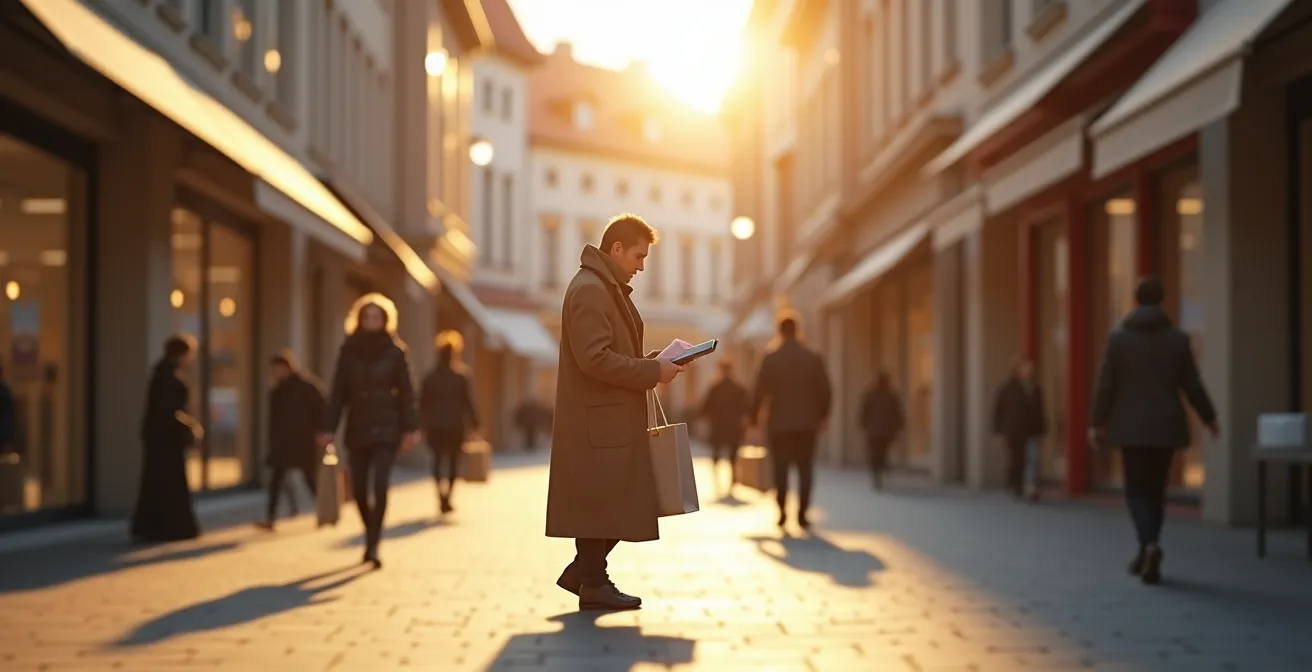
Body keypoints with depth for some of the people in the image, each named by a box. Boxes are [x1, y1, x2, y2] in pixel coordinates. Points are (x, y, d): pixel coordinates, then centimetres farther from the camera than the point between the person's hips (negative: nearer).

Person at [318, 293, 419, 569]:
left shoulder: (395, 351, -2)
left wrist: (409, 429, -7)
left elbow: (405, 393, -1)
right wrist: (329, 428, -3)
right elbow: (339, 392, 2)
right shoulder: (348, 351, 2)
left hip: (386, 429, -2)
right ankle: (372, 537, 28)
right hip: (357, 430, 3)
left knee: (380, 485, -15)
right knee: (359, 490, 6)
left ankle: (373, 545, -11)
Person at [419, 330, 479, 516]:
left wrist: (423, 424, 9)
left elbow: (422, 403, 3)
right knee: (453, 461, 7)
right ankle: (447, 496, -2)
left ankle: (441, 492, -8)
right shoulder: (461, 377, -4)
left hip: (435, 426, 2)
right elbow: (468, 402, -5)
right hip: (455, 426, -2)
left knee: (437, 459, 12)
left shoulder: (430, 378, 1)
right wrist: (474, 423, 0)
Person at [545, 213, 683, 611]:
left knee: (616, 501, 11)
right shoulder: (589, 290, -15)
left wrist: (654, 363, 10)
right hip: (598, 418, -10)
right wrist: (654, 372, -17)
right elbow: (595, 358, -22)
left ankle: (581, 572, 19)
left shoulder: (608, 289, 19)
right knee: (601, 501, -3)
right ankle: (593, 583, 6)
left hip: (613, 417, 10)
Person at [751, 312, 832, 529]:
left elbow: (760, 392, -3)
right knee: (805, 469, 3)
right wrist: (822, 416, 15)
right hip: (806, 424, 1)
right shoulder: (813, 358, 0)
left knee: (781, 469, 7)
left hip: (779, 424, -1)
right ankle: (802, 514, -5)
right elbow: (826, 392, 1)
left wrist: (753, 417, 8)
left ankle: (782, 512, -1)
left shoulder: (771, 359, -3)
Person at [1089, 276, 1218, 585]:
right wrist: (1209, 418, 13)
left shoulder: (1117, 337, -4)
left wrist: (1097, 422, 4)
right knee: (1156, 489, 12)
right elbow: (1192, 385, 1)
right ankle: (1147, 558, 16)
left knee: (1137, 489, 3)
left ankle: (1149, 544, -23)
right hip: (1167, 426, 2)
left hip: (1131, 427, -1)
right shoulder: (1178, 338, -2)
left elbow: (1105, 385, -4)